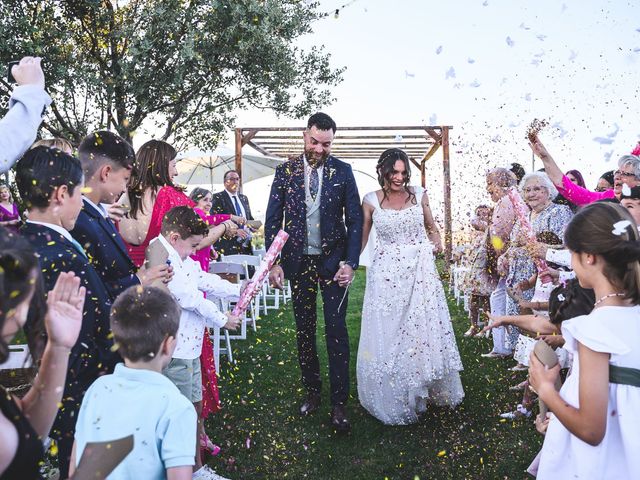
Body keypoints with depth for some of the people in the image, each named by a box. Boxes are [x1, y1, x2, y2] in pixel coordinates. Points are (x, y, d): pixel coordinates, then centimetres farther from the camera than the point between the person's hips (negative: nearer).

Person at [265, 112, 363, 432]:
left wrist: (350, 262, -10)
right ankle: (312, 392, 26)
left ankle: (339, 403, 7)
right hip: (298, 261, 2)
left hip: (333, 261, -2)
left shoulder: (342, 171, 0)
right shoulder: (286, 171, 2)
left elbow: (355, 219, -1)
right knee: (304, 330, 10)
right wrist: (274, 262, -4)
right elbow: (273, 219, 3)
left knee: (336, 331, -2)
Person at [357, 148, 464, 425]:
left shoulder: (419, 195, 5)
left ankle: (428, 389, 27)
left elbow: (431, 227, 17)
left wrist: (436, 242, -2)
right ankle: (393, 398, 19)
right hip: (387, 273, -1)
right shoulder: (371, 201, 1)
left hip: (420, 270, 2)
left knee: (424, 328, 7)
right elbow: (362, 238, 6)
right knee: (388, 332, 4)